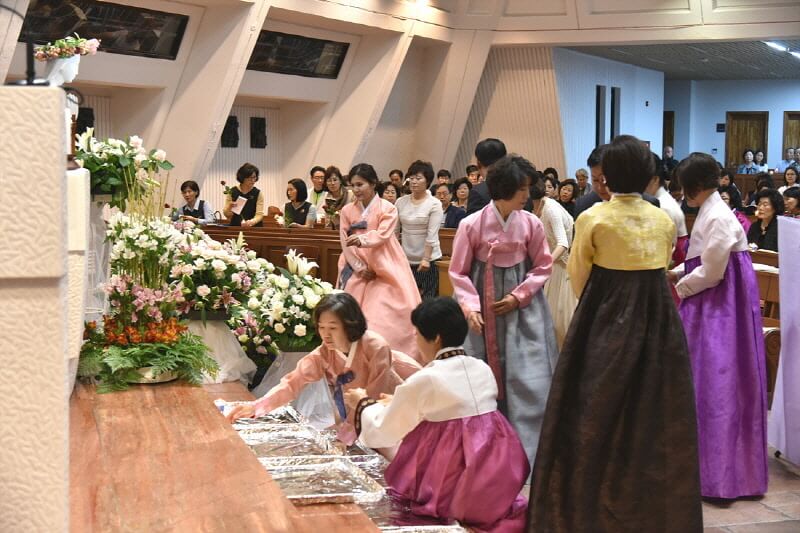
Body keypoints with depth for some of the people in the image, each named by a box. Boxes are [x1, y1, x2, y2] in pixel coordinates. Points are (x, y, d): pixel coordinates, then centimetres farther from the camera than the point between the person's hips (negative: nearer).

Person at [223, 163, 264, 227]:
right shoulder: (232, 192, 5)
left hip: (253, 228, -1)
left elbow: (259, 214, -5)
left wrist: (251, 222, -24)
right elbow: (227, 214, 7)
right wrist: (229, 208, -14)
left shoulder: (258, 193, 2)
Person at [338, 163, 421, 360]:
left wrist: (361, 239, -39)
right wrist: (360, 268, -10)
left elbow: (382, 235, -18)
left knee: (382, 318, -10)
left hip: (384, 272, -3)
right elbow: (345, 243, 2)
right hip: (357, 272, 3)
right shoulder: (347, 211, 7)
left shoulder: (388, 209, -3)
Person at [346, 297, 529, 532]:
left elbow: (382, 432, 1)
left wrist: (364, 404, 21)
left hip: (456, 485, -6)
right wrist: (397, 404, 29)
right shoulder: (483, 369, 7)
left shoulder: (423, 381, -12)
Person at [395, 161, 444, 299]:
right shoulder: (400, 202, 4)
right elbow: (394, 231, 8)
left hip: (427, 260, -3)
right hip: (405, 259, 4)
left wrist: (426, 259, -18)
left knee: (426, 298, -1)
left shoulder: (434, 205, -6)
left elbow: (432, 235, -12)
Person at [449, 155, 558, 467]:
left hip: (522, 307, 1)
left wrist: (518, 296, -7)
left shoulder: (531, 224, -5)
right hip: (483, 309, -1)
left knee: (527, 379, -2)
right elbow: (459, 272, -3)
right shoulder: (472, 224, -9)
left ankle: (526, 451, 8)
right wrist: (470, 307, -15)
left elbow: (543, 267, 4)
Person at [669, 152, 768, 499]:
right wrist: (675, 273, 8)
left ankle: (721, 473, 4)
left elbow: (711, 272, -19)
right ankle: (702, 457, 24)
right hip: (711, 304, 10)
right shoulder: (709, 213, 12)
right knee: (706, 379, 14)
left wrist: (679, 288, -4)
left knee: (717, 382, -4)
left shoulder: (718, 218, -19)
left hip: (720, 307, -10)